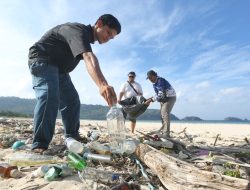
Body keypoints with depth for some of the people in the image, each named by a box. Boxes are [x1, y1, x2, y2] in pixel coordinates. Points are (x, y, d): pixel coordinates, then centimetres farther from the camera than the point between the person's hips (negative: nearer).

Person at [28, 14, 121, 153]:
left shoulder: (86, 37, 7)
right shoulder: (79, 31, -27)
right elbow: (89, 57, -47)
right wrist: (102, 84, -62)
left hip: (59, 68, 9)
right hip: (41, 60, -9)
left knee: (72, 100, 3)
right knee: (49, 96, -30)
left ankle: (72, 137, 13)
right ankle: (40, 145, -28)